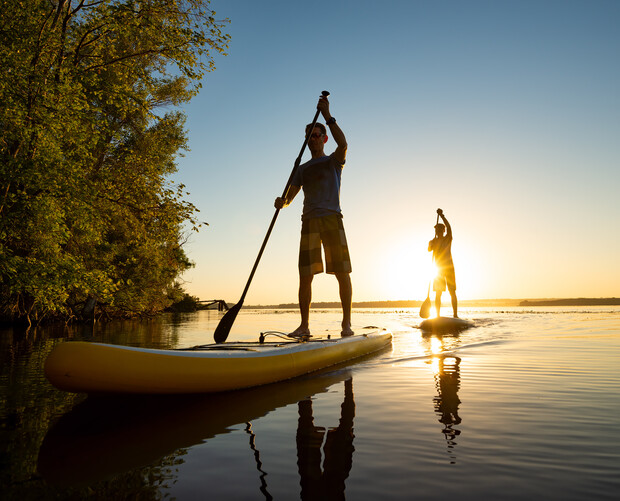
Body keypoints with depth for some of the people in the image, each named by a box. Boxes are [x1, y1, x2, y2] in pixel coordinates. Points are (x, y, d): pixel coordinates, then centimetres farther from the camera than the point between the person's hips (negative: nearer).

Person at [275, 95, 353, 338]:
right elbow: (290, 196, 13)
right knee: (305, 276, -2)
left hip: (332, 219, -3)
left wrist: (327, 116, -13)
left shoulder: (333, 161, 10)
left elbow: (343, 144, -13)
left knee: (343, 273, -6)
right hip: (309, 222, 3)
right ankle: (304, 326, 4)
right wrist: (281, 202, -10)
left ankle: (346, 323, 1)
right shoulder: (302, 169, 21)